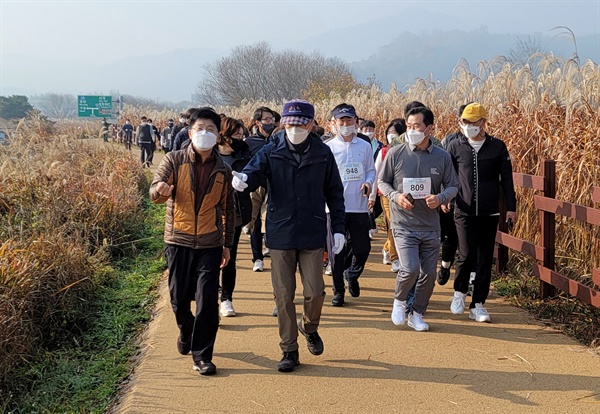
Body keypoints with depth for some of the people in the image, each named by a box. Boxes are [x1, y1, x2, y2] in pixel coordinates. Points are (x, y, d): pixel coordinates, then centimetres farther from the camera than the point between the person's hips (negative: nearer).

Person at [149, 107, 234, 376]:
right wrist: (160, 190, -40)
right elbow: (155, 191, -16)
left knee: (207, 301, -4)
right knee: (179, 298, 9)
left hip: (210, 244, 1)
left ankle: (202, 355, 8)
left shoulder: (223, 170, 4)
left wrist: (227, 244, 14)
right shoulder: (174, 161, -3)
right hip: (178, 240, 0)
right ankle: (186, 331, 41)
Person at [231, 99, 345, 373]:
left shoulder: (323, 154, 2)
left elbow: (334, 193, 7)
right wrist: (243, 180, -40)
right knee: (284, 296, 6)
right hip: (280, 235, 0)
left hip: (313, 235, 0)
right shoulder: (271, 152, -1)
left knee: (314, 292, -1)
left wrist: (338, 229, 4)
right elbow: (254, 171, -16)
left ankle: (309, 327, 32)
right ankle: (289, 350, 20)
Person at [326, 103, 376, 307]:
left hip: (359, 207, 2)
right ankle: (338, 291, 17)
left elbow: (371, 170, 14)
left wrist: (368, 182, -7)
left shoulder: (365, 146, 8)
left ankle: (352, 275, 37)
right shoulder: (328, 147, 0)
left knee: (363, 248, 6)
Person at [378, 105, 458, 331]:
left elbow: (452, 186, 8)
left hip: (431, 226, 3)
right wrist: (396, 196, -15)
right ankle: (399, 300, 16)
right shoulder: (395, 153, -4)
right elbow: (382, 181, 5)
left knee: (429, 274, 7)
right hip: (404, 225, -3)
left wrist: (440, 198, -13)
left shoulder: (442, 157, 1)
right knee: (410, 269, -16)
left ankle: (417, 314, 27)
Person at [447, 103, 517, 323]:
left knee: (485, 260, 5)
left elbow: (506, 179, 7)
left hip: (489, 213, 1)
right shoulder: (455, 146, 2)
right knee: (467, 254, -11)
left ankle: (478, 305, 15)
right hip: (464, 212, -1)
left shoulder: (498, 147, 2)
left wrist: (511, 207, 5)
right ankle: (459, 292, 16)